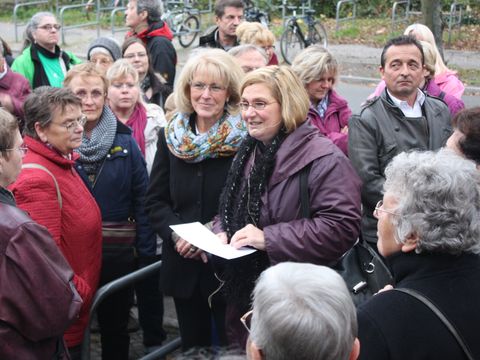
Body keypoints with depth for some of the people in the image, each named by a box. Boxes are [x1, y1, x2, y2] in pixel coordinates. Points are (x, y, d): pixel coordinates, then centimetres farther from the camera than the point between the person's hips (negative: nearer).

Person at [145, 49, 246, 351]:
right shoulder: (172, 136, 3)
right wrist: (176, 233, -13)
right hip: (183, 265, 4)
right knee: (193, 347, 18)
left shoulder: (247, 138, -10)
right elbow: (156, 201, 5)